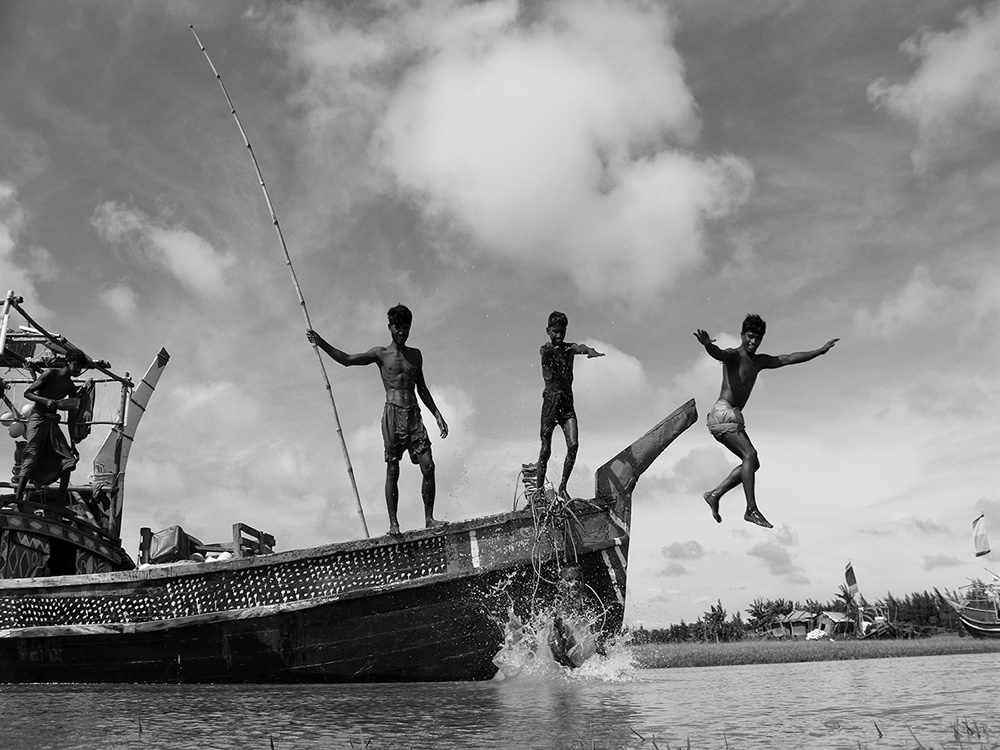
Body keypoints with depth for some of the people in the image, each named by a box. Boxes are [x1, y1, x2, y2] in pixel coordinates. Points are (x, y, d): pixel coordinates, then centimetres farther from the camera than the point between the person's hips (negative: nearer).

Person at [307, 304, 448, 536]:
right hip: (393, 413, -3)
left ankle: (429, 519, 2)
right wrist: (320, 343, -12)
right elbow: (347, 359, -3)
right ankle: (393, 523, 2)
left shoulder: (415, 355, 16)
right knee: (392, 471, -3)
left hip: (414, 414, 3)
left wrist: (437, 415, 18)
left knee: (428, 467, -6)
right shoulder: (381, 354, 5)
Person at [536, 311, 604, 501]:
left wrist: (589, 350, -39)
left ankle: (563, 486, 0)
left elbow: (580, 347, -16)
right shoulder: (545, 350, 5)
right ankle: (540, 489, 13)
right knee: (546, 450, -1)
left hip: (568, 404, 2)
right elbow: (546, 352, -19)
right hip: (550, 402, -2)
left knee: (573, 445, -13)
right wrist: (550, 350, -42)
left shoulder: (569, 348, 7)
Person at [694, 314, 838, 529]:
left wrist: (820, 351, 29)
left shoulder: (759, 362, 23)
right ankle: (751, 510, -18)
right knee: (750, 455, -18)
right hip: (723, 412, -9)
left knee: (752, 462, 4)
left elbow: (788, 359, 28)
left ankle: (715, 494, 7)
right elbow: (718, 354, -26)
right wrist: (707, 344, -50)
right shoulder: (733, 355, -3)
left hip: (734, 417, 9)